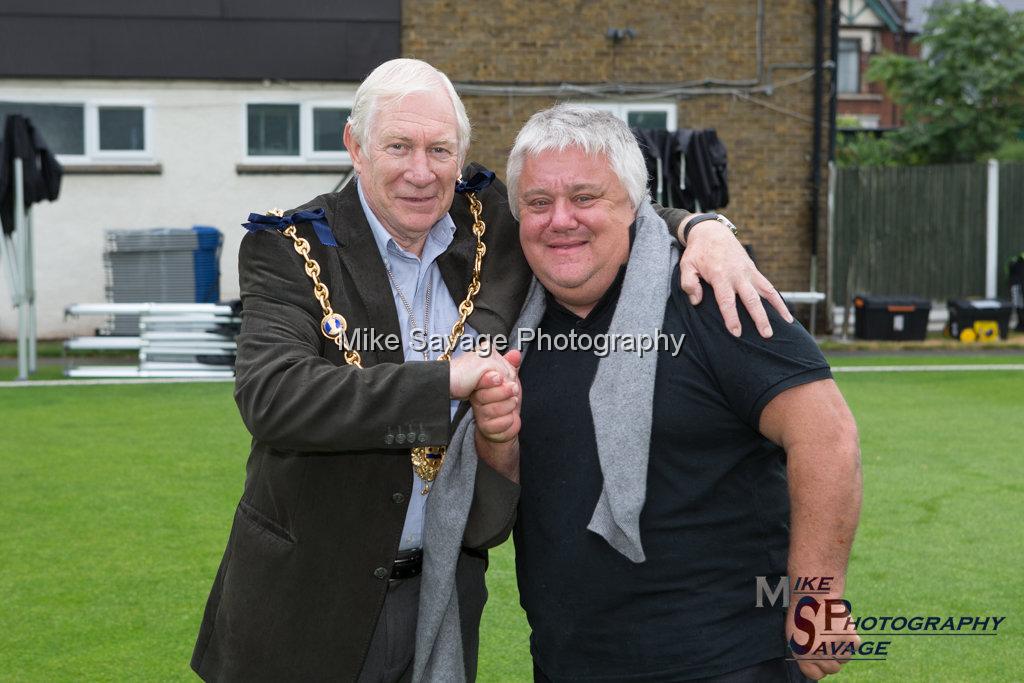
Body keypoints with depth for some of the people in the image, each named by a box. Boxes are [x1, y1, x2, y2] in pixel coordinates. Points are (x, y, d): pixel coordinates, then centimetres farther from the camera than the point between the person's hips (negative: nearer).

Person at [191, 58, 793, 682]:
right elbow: (270, 396, -26)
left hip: (446, 584, 3)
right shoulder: (290, 250, -11)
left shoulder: (494, 226, -1)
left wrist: (705, 230, -10)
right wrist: (444, 379, -29)